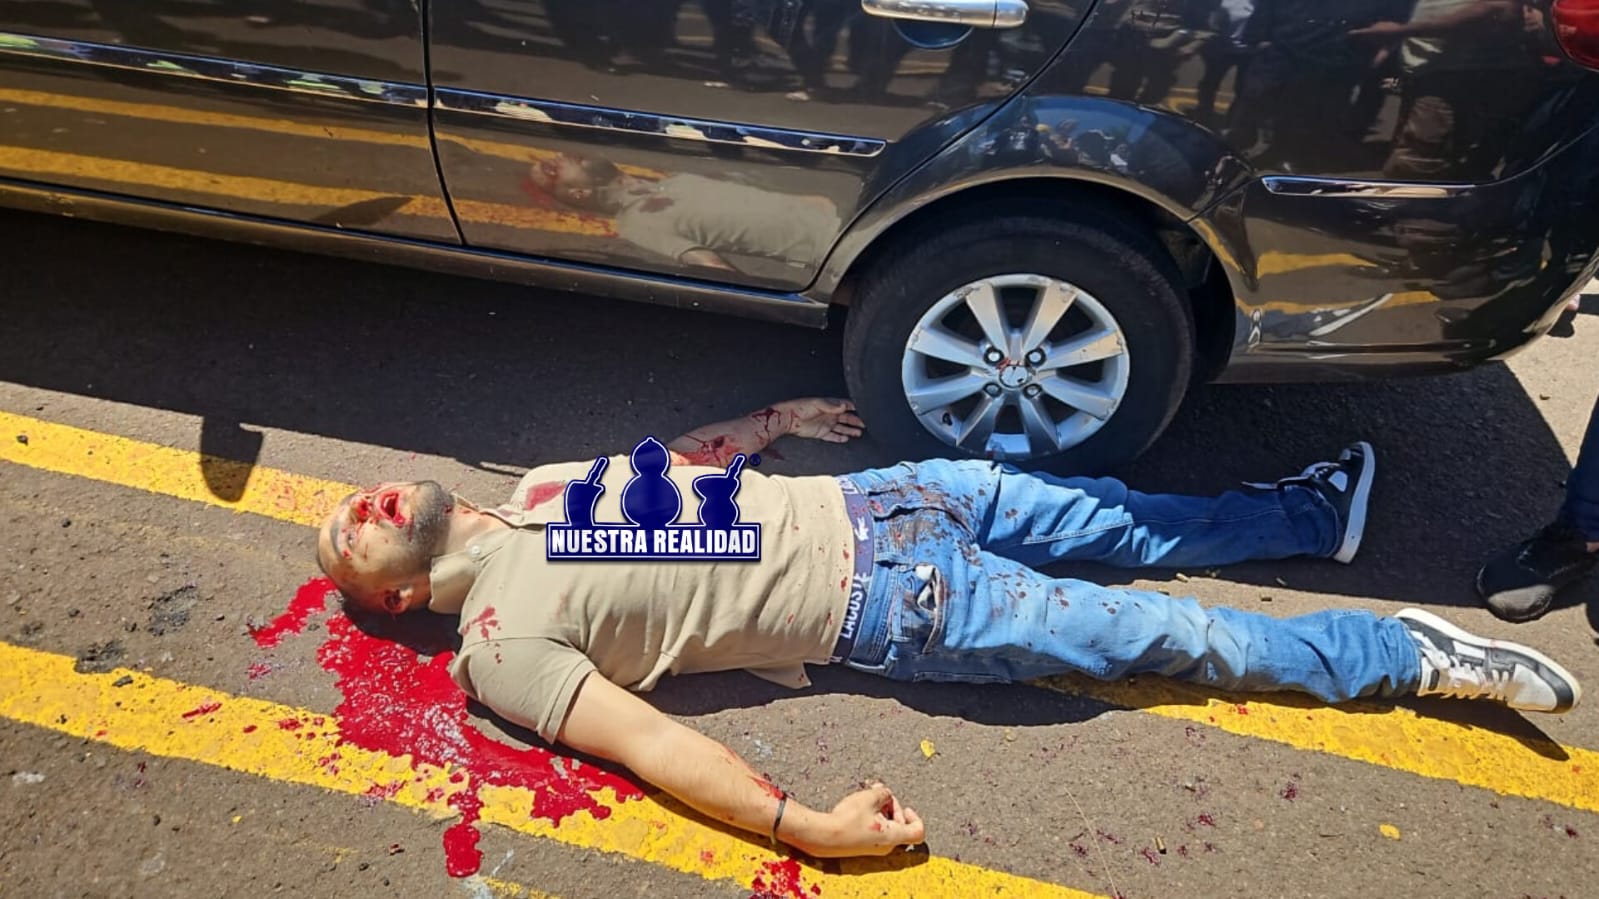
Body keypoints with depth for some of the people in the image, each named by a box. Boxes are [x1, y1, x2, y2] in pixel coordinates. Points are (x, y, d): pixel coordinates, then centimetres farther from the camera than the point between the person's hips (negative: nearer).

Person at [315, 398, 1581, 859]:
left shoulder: (540, 483, 12)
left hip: (866, 504, 6)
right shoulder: (502, 645, -9)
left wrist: (774, 418, 21)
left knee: (1108, 519, 12)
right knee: (1155, 634, -2)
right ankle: (1408, 657, 15)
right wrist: (801, 826, -28)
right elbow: (641, 738, -20)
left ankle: (1316, 510, 35)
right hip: (889, 610, -6)